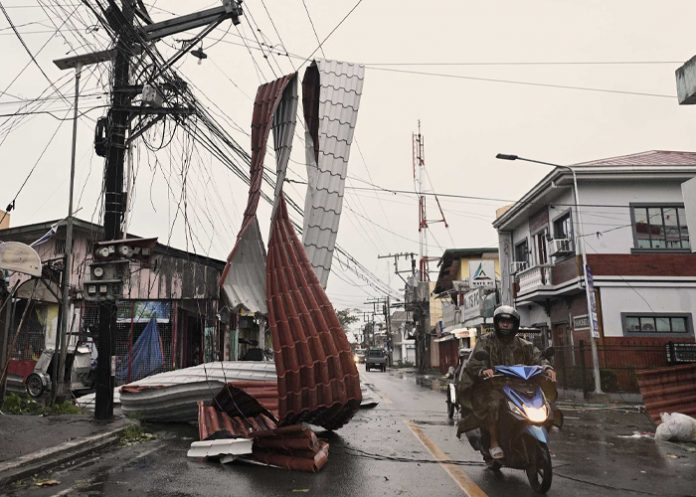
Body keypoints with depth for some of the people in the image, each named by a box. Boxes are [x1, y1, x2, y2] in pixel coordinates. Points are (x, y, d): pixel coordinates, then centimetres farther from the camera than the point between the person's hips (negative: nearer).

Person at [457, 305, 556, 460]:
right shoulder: (486, 341, 0)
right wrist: (483, 370, -37)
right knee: (494, 402, -34)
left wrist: (547, 368, -23)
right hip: (491, 385, -4)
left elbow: (537, 357, 1)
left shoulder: (522, 345, 13)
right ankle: (494, 444, -20)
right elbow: (473, 363, -14)